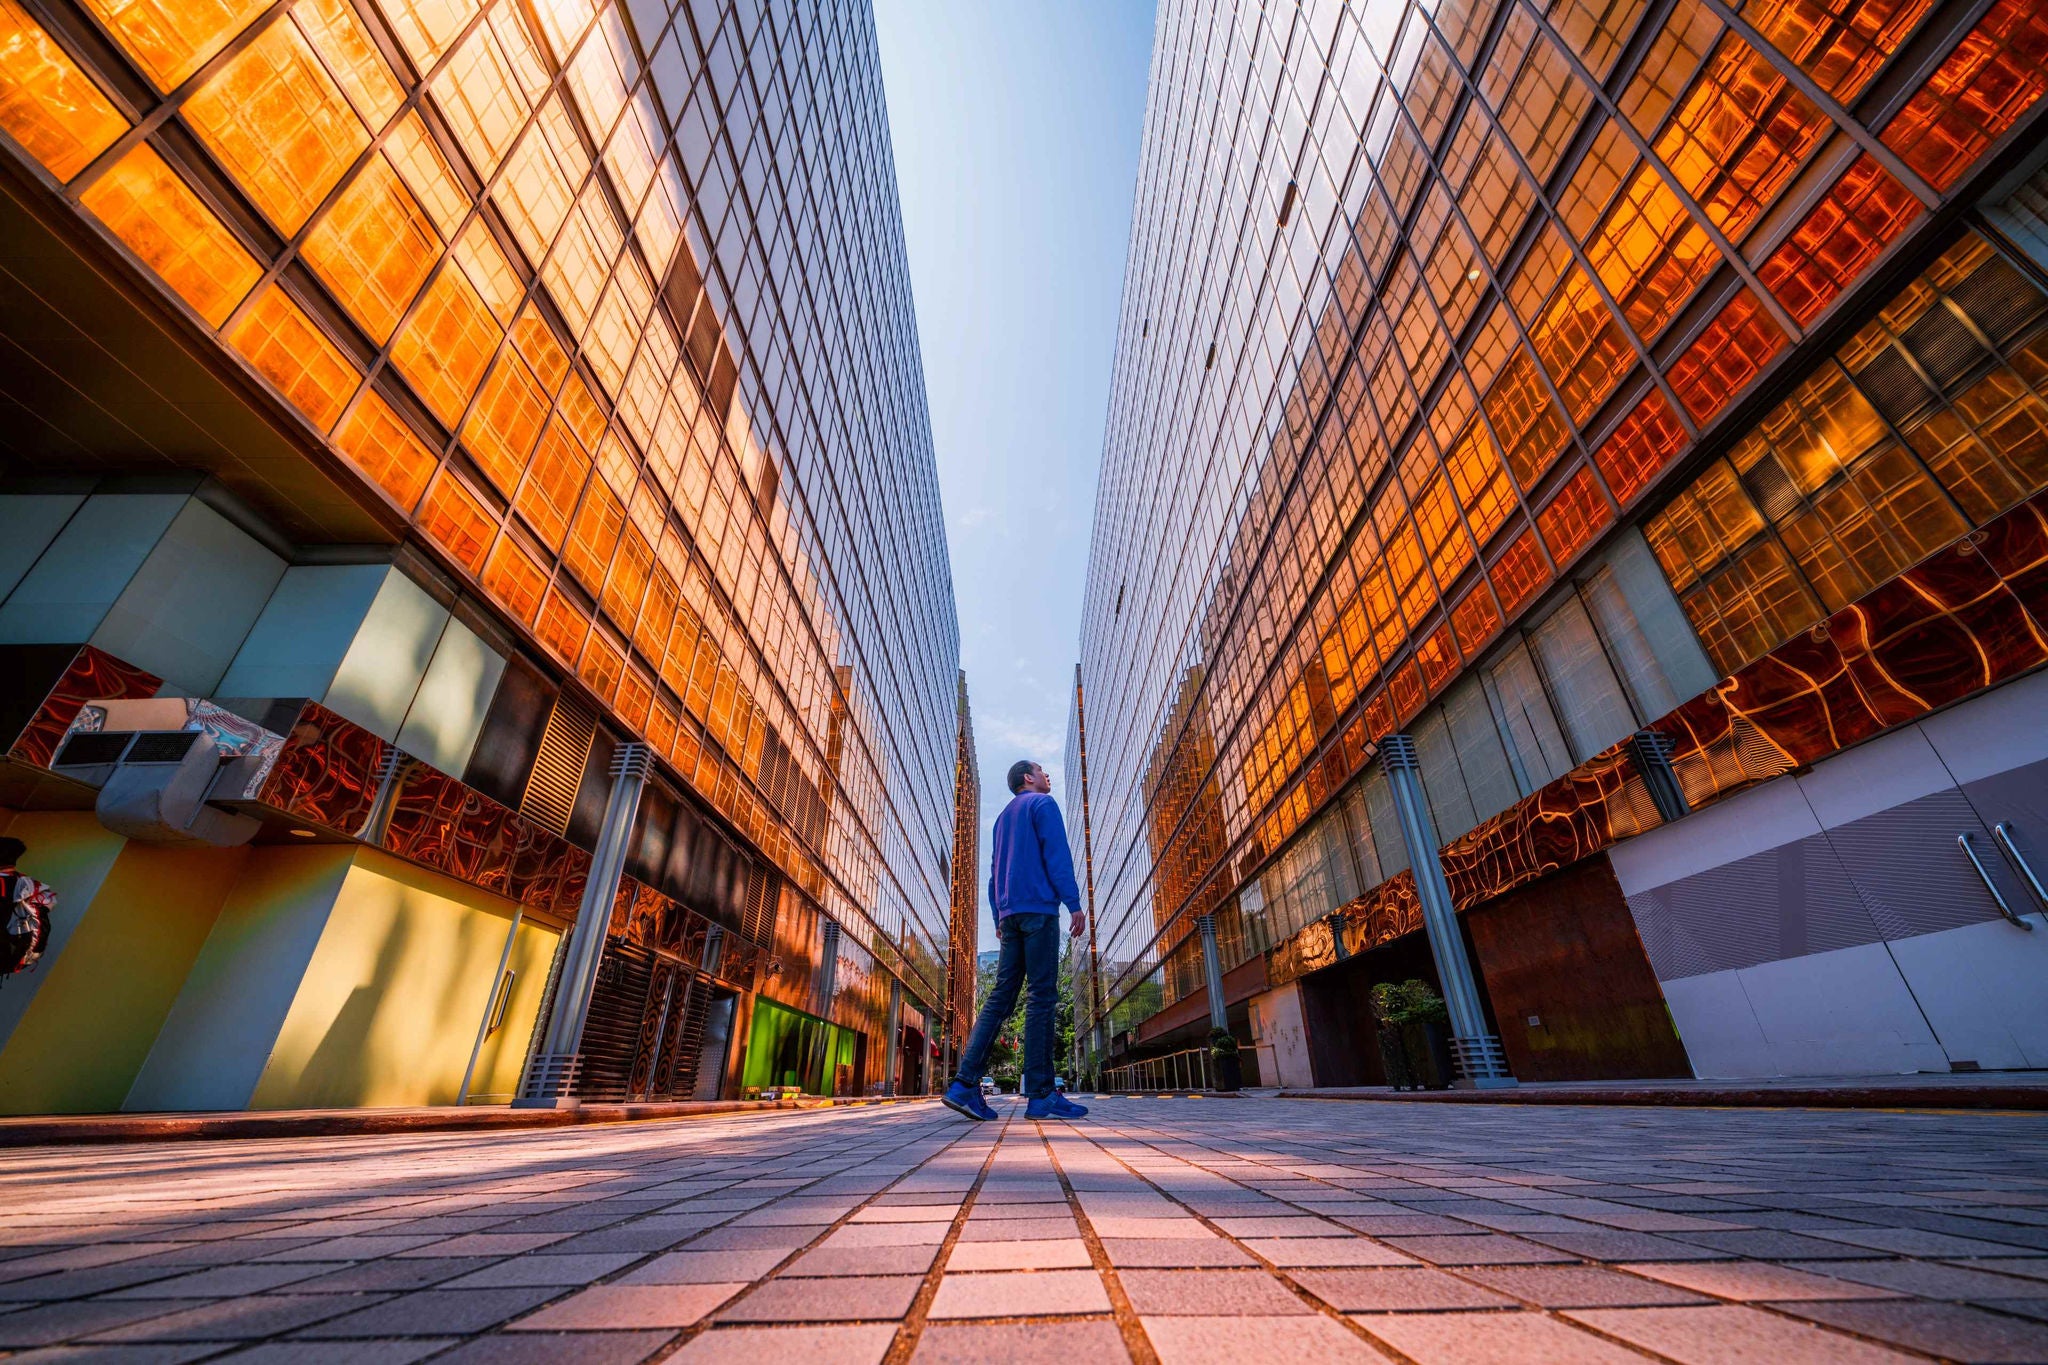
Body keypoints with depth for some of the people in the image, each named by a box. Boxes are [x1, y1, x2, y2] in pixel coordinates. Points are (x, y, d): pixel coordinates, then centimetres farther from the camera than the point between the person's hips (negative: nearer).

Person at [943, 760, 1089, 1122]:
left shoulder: (1003, 817, 26)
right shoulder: (1043, 803, 3)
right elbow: (1056, 853, -10)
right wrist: (1074, 903, -14)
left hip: (1010, 915, 7)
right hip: (1039, 908, -7)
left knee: (1001, 997, 3)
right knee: (1041, 997, -8)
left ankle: (966, 1084, -4)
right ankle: (1041, 1095, -8)